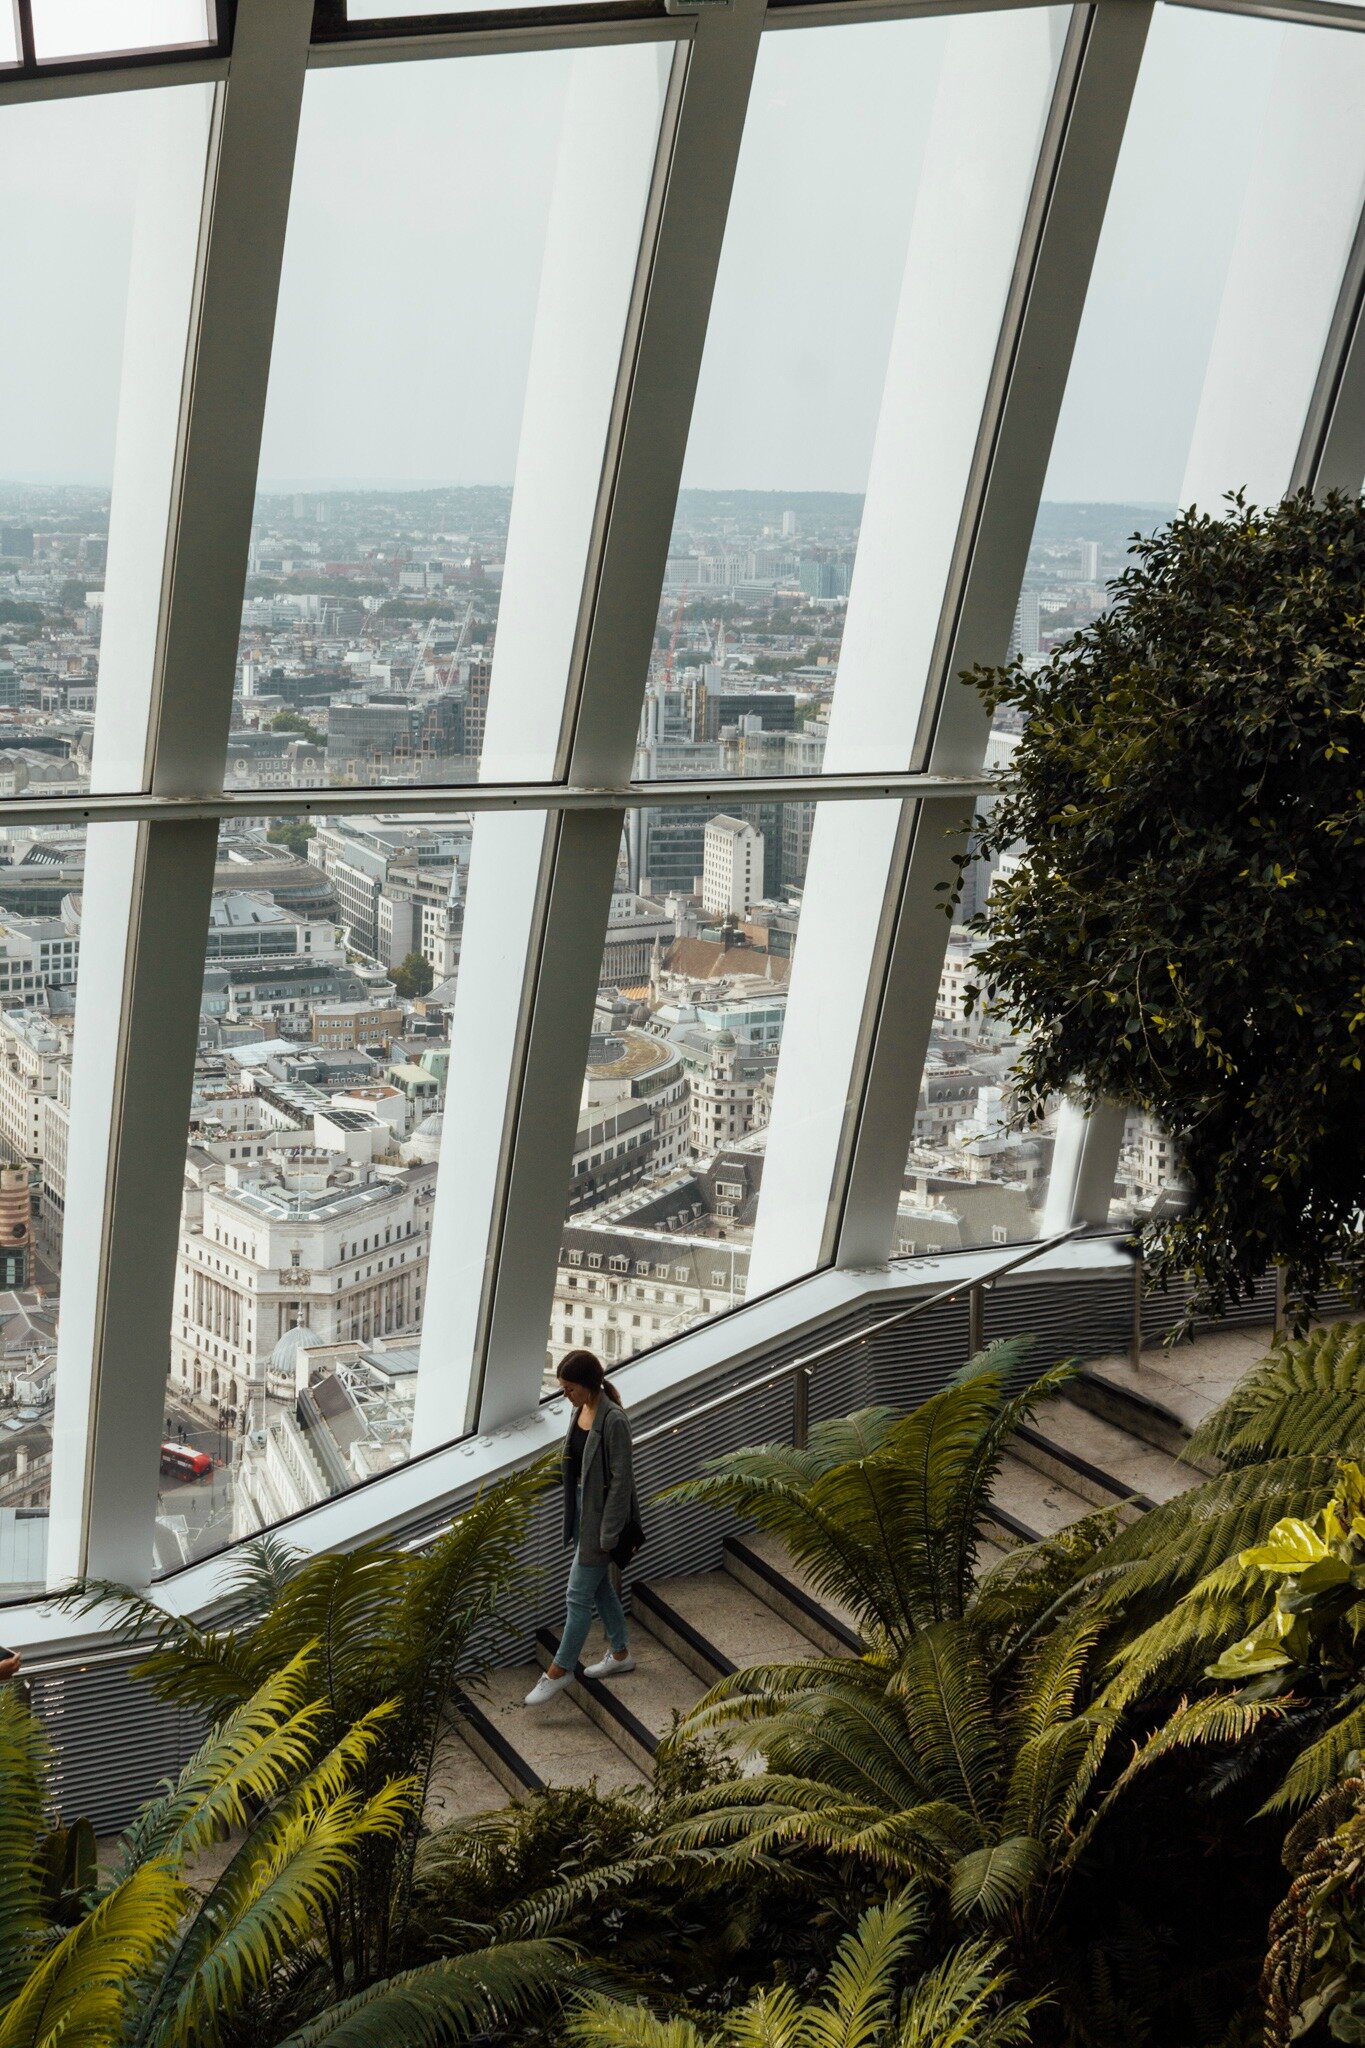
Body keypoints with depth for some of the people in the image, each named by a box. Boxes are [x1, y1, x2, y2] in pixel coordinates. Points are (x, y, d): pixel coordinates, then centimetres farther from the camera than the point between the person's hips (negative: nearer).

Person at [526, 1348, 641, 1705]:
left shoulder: (613, 1420, -24)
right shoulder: (580, 1410, 2)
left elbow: (621, 1480, -21)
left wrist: (609, 1534, -19)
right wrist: (572, 1518, 18)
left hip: (601, 1513, -9)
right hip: (582, 1507, 9)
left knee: (578, 1596, -1)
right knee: (599, 1585, 20)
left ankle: (560, 1670, 10)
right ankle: (621, 1653, 35)